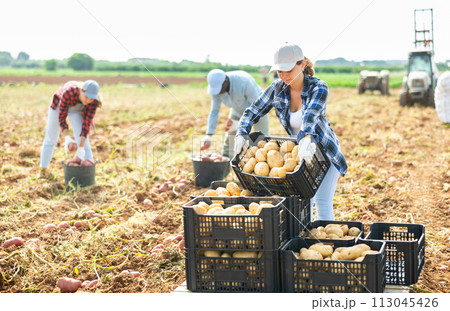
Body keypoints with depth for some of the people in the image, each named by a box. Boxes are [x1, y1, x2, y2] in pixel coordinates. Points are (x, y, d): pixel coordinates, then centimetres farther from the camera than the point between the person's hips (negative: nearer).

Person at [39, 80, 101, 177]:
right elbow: (61, 118, -34)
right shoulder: (68, 92, -43)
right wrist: (67, 138, -46)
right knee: (51, 139, 9)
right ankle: (43, 169, 27)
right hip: (59, 105, -1)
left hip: (77, 109, 2)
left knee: (83, 140, -15)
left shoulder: (93, 101, -34)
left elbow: (87, 123, -31)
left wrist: (80, 148, -36)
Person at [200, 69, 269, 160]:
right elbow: (214, 112, -13)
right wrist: (208, 136, -20)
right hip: (238, 110, 5)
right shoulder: (216, 86, -23)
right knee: (229, 143, 2)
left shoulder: (244, 83, -40)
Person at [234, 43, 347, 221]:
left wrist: (306, 139, -63)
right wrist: (241, 134, -27)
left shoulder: (318, 87, -25)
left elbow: (310, 115, -44)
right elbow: (253, 112, -8)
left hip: (324, 150, -4)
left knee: (322, 204, -7)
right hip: (298, 151, 4)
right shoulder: (277, 88, -12)